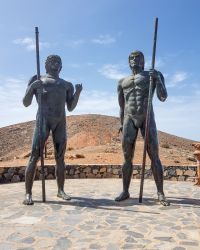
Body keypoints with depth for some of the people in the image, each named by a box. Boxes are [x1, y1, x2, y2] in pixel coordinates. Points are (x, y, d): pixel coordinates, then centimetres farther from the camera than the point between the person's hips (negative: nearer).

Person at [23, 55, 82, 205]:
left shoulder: (67, 85, 16)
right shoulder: (36, 81, 8)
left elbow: (71, 108, 11)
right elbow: (26, 103, 2)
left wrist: (78, 92, -3)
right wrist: (31, 88, -15)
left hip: (61, 122, 3)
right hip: (43, 121, -3)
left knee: (60, 157, 2)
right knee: (35, 156, -10)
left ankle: (61, 190, 10)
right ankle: (28, 193, -6)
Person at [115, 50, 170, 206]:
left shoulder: (154, 74, 11)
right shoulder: (122, 82, 20)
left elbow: (163, 97, -1)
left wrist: (157, 79, -15)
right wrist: (122, 125, 15)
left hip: (147, 117, -2)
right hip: (129, 119, 3)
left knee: (154, 156, -7)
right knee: (127, 158, 0)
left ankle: (160, 194, -1)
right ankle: (125, 192, 9)